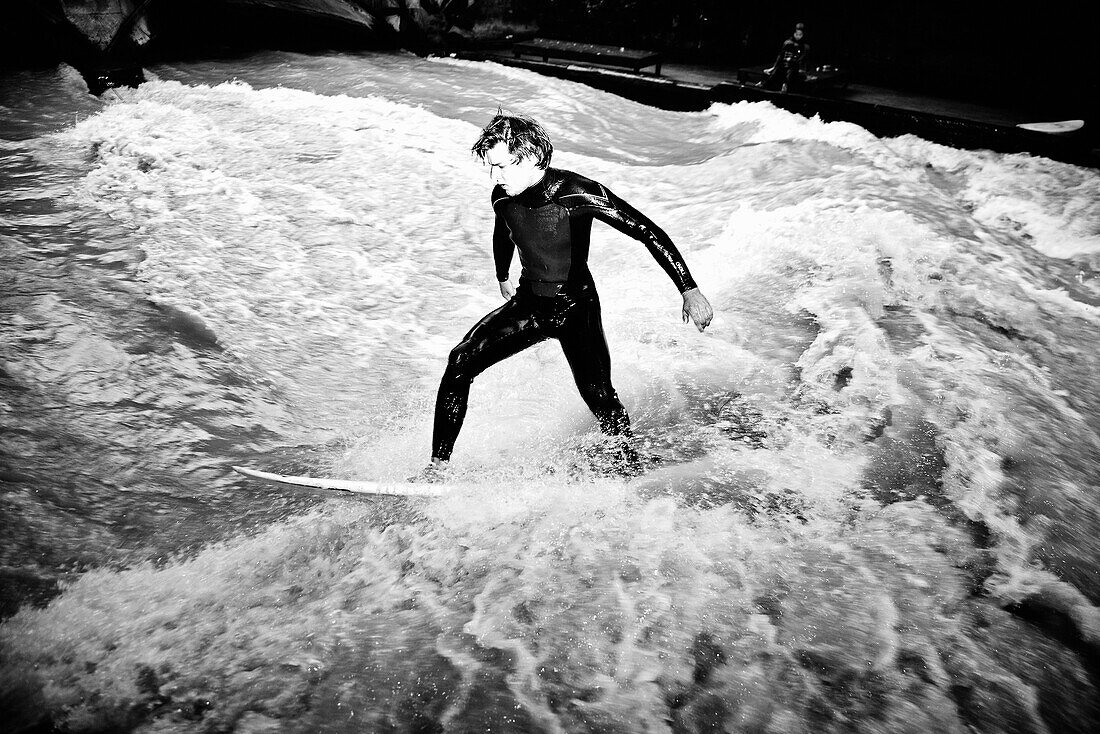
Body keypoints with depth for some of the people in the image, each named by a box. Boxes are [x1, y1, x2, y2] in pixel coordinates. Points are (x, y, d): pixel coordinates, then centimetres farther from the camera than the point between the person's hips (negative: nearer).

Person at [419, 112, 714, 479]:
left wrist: (689, 290, -22)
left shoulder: (576, 193, -23)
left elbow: (648, 232, -20)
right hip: (528, 303, 5)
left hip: (577, 309, -4)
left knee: (600, 399, -12)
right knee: (460, 362, -11)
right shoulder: (503, 197, -6)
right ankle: (437, 466, -2)